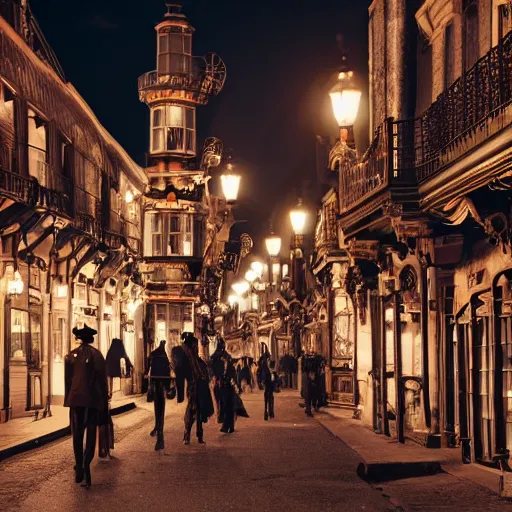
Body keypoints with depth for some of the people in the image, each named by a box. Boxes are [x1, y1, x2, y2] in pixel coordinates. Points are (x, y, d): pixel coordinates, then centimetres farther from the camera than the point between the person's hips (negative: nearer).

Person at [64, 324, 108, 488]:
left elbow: (67, 380, 6)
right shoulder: (97, 355, -2)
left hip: (76, 400, 2)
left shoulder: (71, 356, 3)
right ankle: (86, 468, -14)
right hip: (93, 400, -1)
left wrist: (68, 400, 14)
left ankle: (79, 470, 13)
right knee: (91, 436, 1)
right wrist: (105, 402, 8)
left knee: (77, 436, 11)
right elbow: (102, 380, 0)